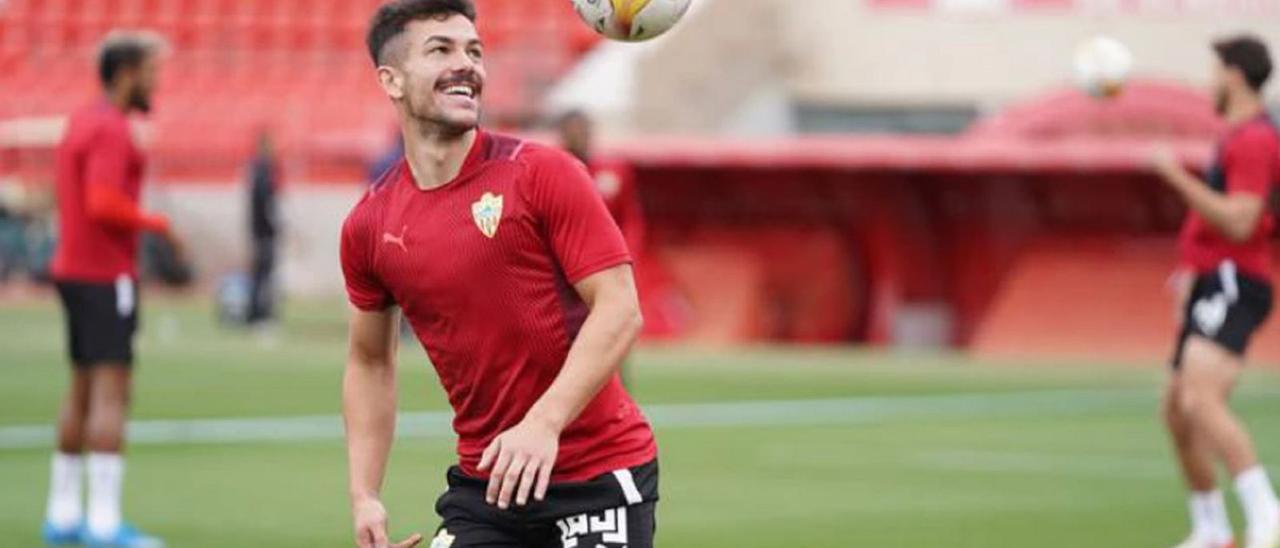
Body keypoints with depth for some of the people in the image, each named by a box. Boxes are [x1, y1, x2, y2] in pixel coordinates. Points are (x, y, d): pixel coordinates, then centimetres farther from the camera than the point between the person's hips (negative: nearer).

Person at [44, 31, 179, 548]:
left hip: (75, 270, 10)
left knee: (83, 392, 14)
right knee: (112, 394, -10)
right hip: (106, 277, -10)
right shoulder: (111, 130, -16)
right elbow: (103, 205, -26)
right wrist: (156, 223, -13)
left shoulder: (81, 122, 15)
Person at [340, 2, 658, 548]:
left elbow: (620, 310, -13)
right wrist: (364, 496, 8)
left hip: (600, 476, -4)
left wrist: (544, 422, -24)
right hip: (481, 483, 4)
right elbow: (369, 360, 17)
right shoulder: (368, 226, 4)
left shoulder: (542, 174, -8)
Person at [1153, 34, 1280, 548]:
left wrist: (1178, 177, -18)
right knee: (1176, 411, 14)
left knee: (1201, 400, -28)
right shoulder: (1238, 137, 21)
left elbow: (1238, 222, -23)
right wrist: (1194, 271, 26)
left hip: (1232, 287, -11)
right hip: (1213, 288, 11)